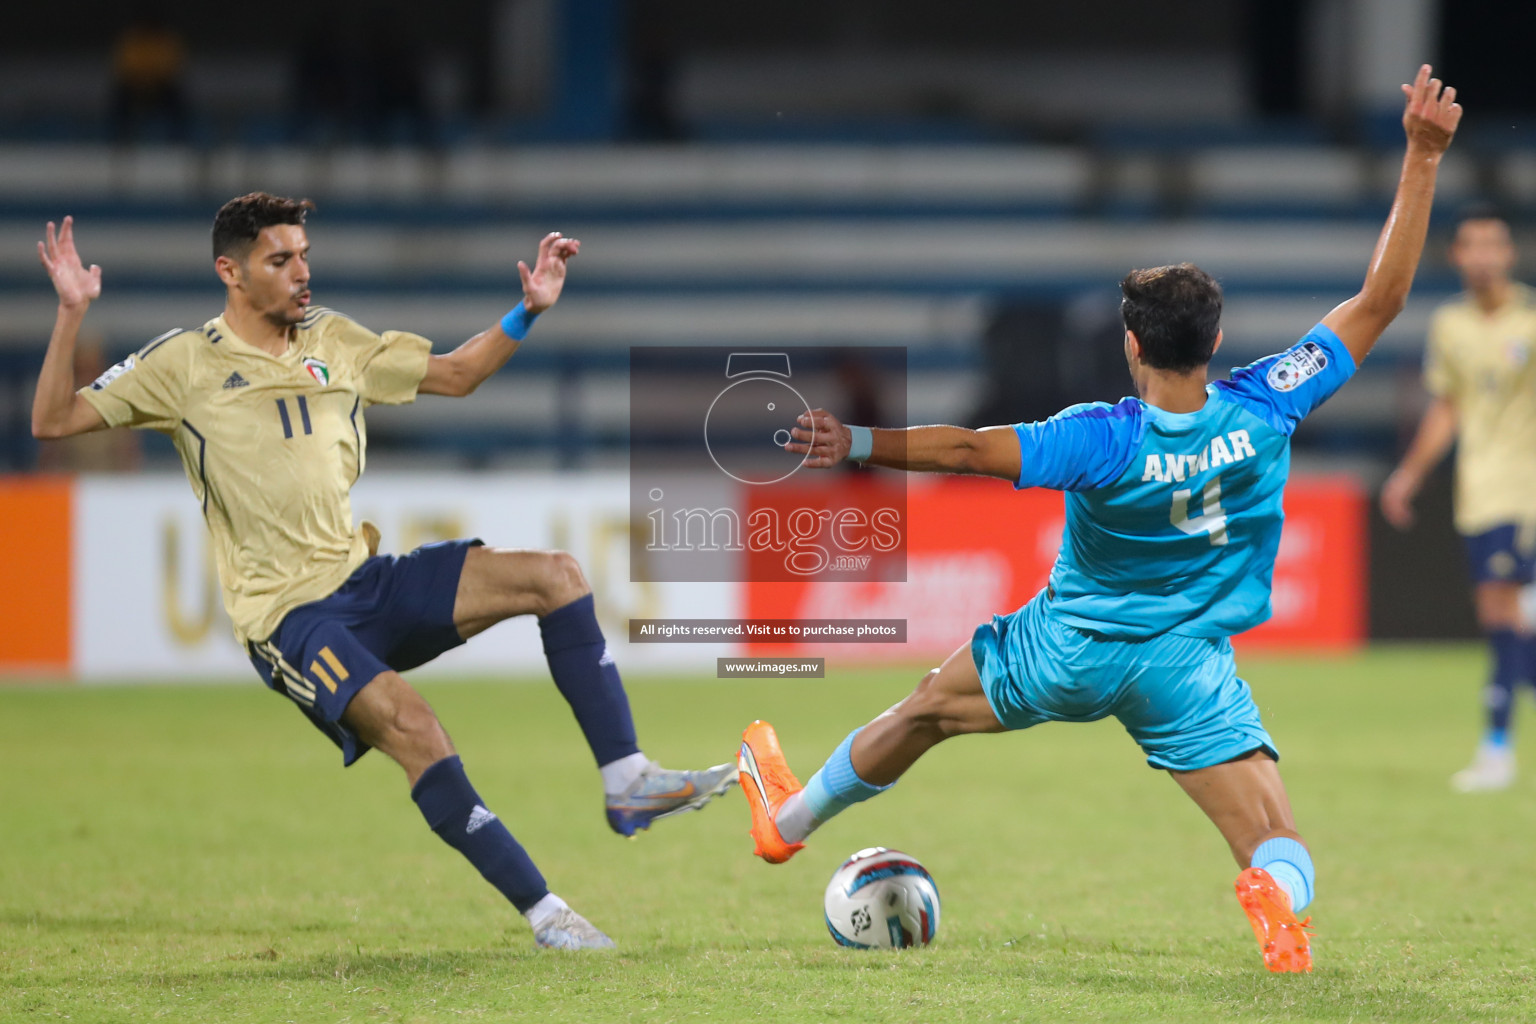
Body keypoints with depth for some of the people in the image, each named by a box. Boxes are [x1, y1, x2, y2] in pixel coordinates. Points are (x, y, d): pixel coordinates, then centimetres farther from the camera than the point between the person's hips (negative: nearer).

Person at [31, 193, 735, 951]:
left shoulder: (333, 341, 12)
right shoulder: (185, 363, -2)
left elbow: (455, 374, 22)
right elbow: (54, 422, -6)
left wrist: (530, 310, 10)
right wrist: (71, 316, -18)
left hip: (371, 579, 6)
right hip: (287, 616, -6)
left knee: (555, 575, -10)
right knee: (409, 725, -31)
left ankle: (627, 781, -8)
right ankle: (543, 914, -23)